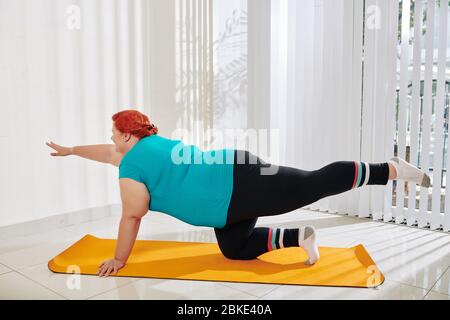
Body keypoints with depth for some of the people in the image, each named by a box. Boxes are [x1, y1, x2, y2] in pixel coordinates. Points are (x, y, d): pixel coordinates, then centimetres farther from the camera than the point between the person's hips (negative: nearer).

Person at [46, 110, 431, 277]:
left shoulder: (133, 166, -5)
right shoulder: (150, 144, 21)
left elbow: (132, 218, -2)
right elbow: (109, 153, 39)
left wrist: (119, 260, 11)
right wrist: (72, 150, 50)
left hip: (239, 188, -10)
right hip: (237, 174, 10)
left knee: (318, 183, -5)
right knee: (235, 249, 20)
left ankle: (394, 169, 4)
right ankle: (297, 236, 12)